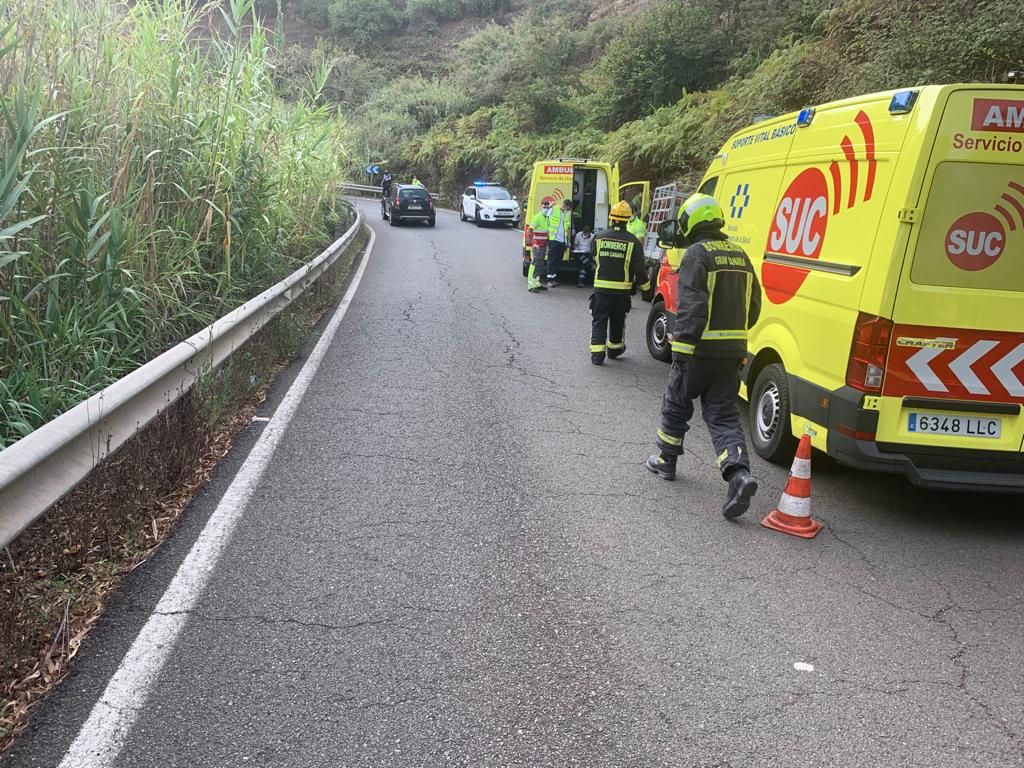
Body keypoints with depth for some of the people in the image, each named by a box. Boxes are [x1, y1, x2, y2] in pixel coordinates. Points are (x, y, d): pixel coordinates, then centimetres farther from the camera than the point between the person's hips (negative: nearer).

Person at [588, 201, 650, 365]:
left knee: (599, 321, 4)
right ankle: (614, 349, 33)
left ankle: (597, 353, -6)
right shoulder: (632, 242, -8)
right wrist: (644, 285, 8)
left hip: (601, 288, 0)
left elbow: (592, 258, 11)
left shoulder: (599, 237, -4)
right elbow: (639, 268, -7)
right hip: (622, 290, 0)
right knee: (617, 321, 18)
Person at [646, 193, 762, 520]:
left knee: (676, 406, 14)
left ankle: (666, 461, 30)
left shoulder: (697, 254, -11)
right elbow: (753, 305, 17)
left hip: (699, 350, -6)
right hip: (733, 352, 6)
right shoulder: (739, 255, 13)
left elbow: (691, 306, -20)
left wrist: (681, 346, -19)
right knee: (723, 414, 7)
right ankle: (739, 474, -11)